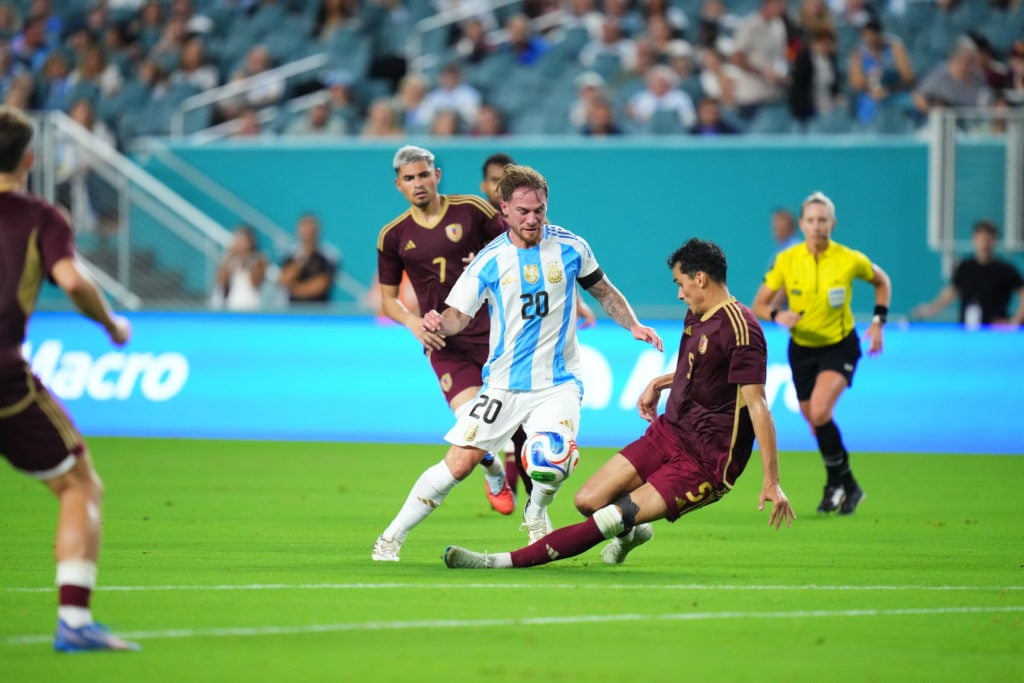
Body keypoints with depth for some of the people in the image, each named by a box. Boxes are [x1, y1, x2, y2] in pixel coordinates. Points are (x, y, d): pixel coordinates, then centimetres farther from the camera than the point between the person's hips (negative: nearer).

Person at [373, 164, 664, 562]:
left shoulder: (570, 247, 1)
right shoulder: (490, 260, -3)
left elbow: (603, 291, 16)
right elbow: (460, 314, -2)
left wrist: (633, 325, 2)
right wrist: (439, 324, -24)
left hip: (558, 383, 0)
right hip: (504, 384, 0)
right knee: (459, 462, -9)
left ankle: (536, 513, 10)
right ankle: (392, 537, 5)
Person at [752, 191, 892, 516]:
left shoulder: (850, 260, -13)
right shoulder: (786, 260, -10)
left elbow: (881, 282, 8)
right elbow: (759, 305, -6)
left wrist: (878, 321, -3)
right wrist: (777, 315, -27)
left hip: (840, 346, -3)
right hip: (802, 349, 3)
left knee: (820, 411, -24)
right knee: (814, 421, 8)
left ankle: (839, 483, -8)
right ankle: (844, 486, 29)